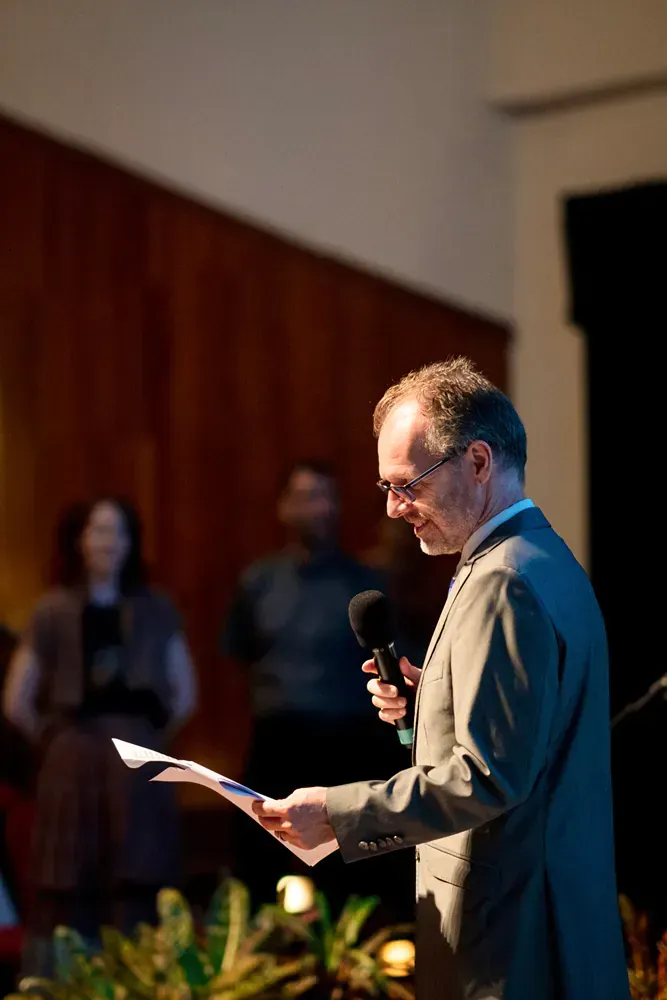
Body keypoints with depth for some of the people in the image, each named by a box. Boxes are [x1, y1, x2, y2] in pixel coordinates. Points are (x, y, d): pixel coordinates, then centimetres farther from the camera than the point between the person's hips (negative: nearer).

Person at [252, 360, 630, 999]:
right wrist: (427, 704, 9)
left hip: (505, 932, -10)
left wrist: (337, 814, -18)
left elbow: (489, 776, -23)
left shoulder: (503, 582, -18)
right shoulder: (549, 560, 14)